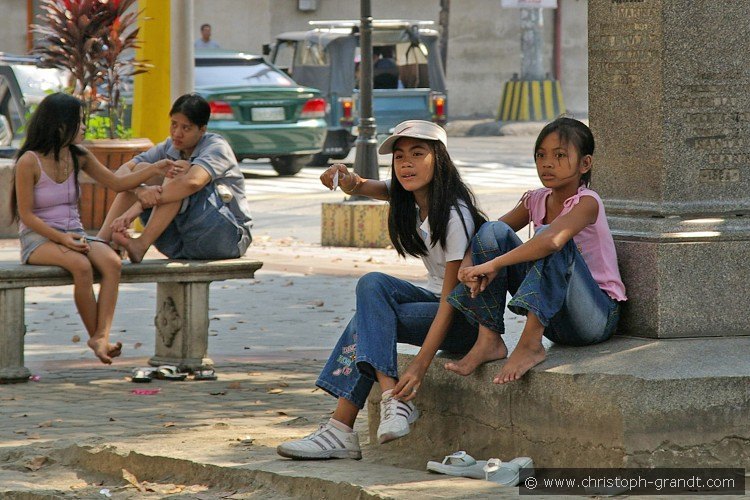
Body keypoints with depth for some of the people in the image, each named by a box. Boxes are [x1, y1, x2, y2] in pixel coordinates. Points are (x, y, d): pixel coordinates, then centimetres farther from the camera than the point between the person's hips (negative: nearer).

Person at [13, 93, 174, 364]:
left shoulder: (78, 157, 8)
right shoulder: (29, 162, -10)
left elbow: (117, 183, 15)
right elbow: (26, 214, -10)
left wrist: (153, 170, 2)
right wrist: (61, 238, -21)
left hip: (74, 234, 6)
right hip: (39, 238, -6)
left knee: (112, 262, -27)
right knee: (81, 265, -36)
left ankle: (102, 336, -35)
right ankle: (96, 335, -22)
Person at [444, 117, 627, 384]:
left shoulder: (587, 202, -15)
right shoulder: (535, 201, 6)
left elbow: (553, 240, -36)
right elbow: (488, 237, 1)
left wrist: (493, 264, -35)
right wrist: (469, 265, -21)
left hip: (597, 317, -6)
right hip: (554, 318, 6)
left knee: (547, 234, -30)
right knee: (493, 231, -8)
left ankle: (530, 345, -33)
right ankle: (489, 339, -15)